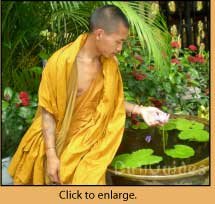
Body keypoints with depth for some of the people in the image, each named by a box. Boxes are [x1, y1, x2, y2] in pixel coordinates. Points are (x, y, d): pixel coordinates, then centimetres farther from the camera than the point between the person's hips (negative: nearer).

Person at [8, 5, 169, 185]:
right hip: (59, 140, -3)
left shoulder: (110, 63, -6)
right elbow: (47, 111, -14)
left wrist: (140, 110, -6)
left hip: (90, 140, 4)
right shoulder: (60, 62, -21)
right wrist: (51, 154, -16)